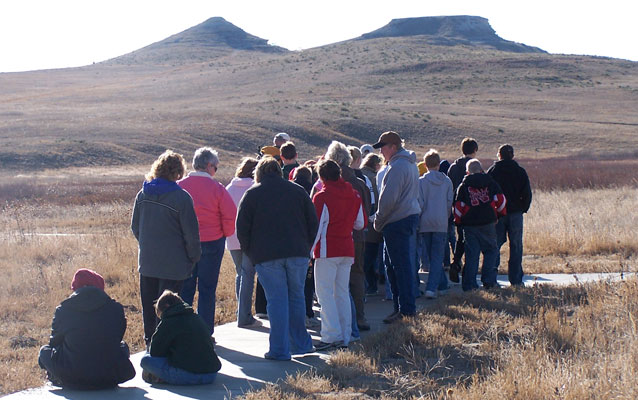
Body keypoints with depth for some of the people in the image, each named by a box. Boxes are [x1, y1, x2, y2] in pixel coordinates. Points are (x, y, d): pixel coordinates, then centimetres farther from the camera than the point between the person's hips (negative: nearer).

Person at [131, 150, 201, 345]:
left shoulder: (143, 194, 4)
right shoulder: (181, 197, -14)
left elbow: (135, 227, 13)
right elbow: (191, 233, -12)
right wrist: (194, 256, 2)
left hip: (147, 261, 5)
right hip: (173, 263, -5)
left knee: (149, 307, 15)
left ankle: (150, 341, 25)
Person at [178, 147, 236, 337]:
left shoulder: (180, 186, -3)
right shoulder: (216, 188, -11)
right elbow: (231, 215, -12)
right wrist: (225, 234, 6)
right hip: (211, 243, -3)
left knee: (185, 288, 12)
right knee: (207, 289, 6)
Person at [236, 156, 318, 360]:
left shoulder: (252, 194, 4)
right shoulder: (297, 191, 12)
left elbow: (242, 228, 0)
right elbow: (313, 223, 11)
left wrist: (251, 253, 9)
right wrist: (306, 247, 18)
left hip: (267, 256, -2)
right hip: (298, 254, 2)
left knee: (277, 300, -1)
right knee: (296, 297, 14)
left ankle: (279, 350, -2)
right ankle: (300, 344, 20)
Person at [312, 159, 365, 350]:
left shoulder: (322, 197, -10)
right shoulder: (354, 195, 7)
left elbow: (316, 227, -11)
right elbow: (361, 224, 14)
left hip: (328, 250, -6)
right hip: (348, 250, 6)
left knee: (325, 292, -2)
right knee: (342, 292, 11)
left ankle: (332, 335, -9)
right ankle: (345, 336, 12)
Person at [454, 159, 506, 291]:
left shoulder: (464, 185, 6)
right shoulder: (490, 182, 7)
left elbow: (458, 206, 1)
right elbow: (500, 199, 2)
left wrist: (457, 221, 12)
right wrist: (502, 214, 16)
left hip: (470, 224, 0)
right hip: (488, 222, 0)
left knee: (471, 253, 3)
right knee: (490, 250, 10)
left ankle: (470, 284, 1)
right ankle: (488, 280, 0)